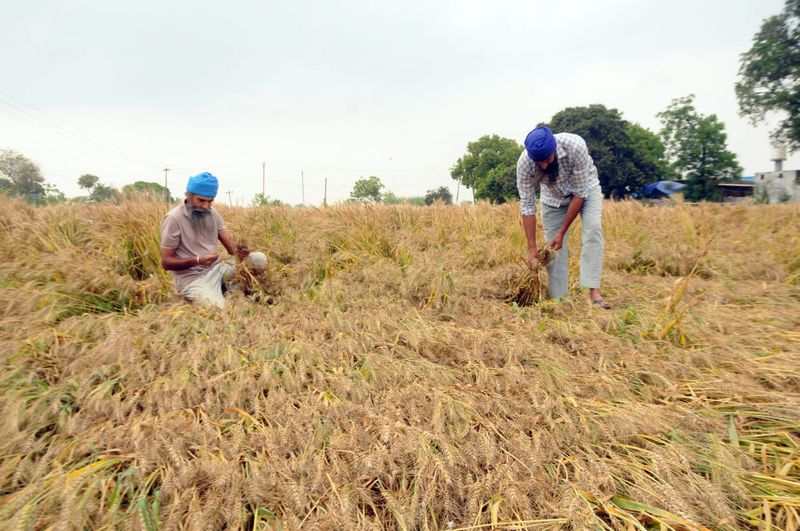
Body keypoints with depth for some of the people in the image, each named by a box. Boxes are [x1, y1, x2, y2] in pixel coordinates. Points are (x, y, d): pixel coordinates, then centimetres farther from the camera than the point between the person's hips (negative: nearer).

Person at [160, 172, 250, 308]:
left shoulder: (212, 213, 6)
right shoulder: (174, 218, -13)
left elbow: (230, 245, 0)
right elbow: (166, 262, -12)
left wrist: (239, 251, -25)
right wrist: (198, 260, -28)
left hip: (217, 269, 6)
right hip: (193, 279, -6)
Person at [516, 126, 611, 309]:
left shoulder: (575, 146, -37)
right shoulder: (524, 163, -31)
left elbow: (580, 193, -28)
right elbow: (527, 205, -24)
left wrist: (562, 232, -26)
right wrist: (532, 248, -25)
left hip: (585, 187, -1)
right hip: (553, 196, 1)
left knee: (593, 229, -23)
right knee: (554, 246, -8)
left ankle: (594, 292, -25)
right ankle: (558, 299, 0)